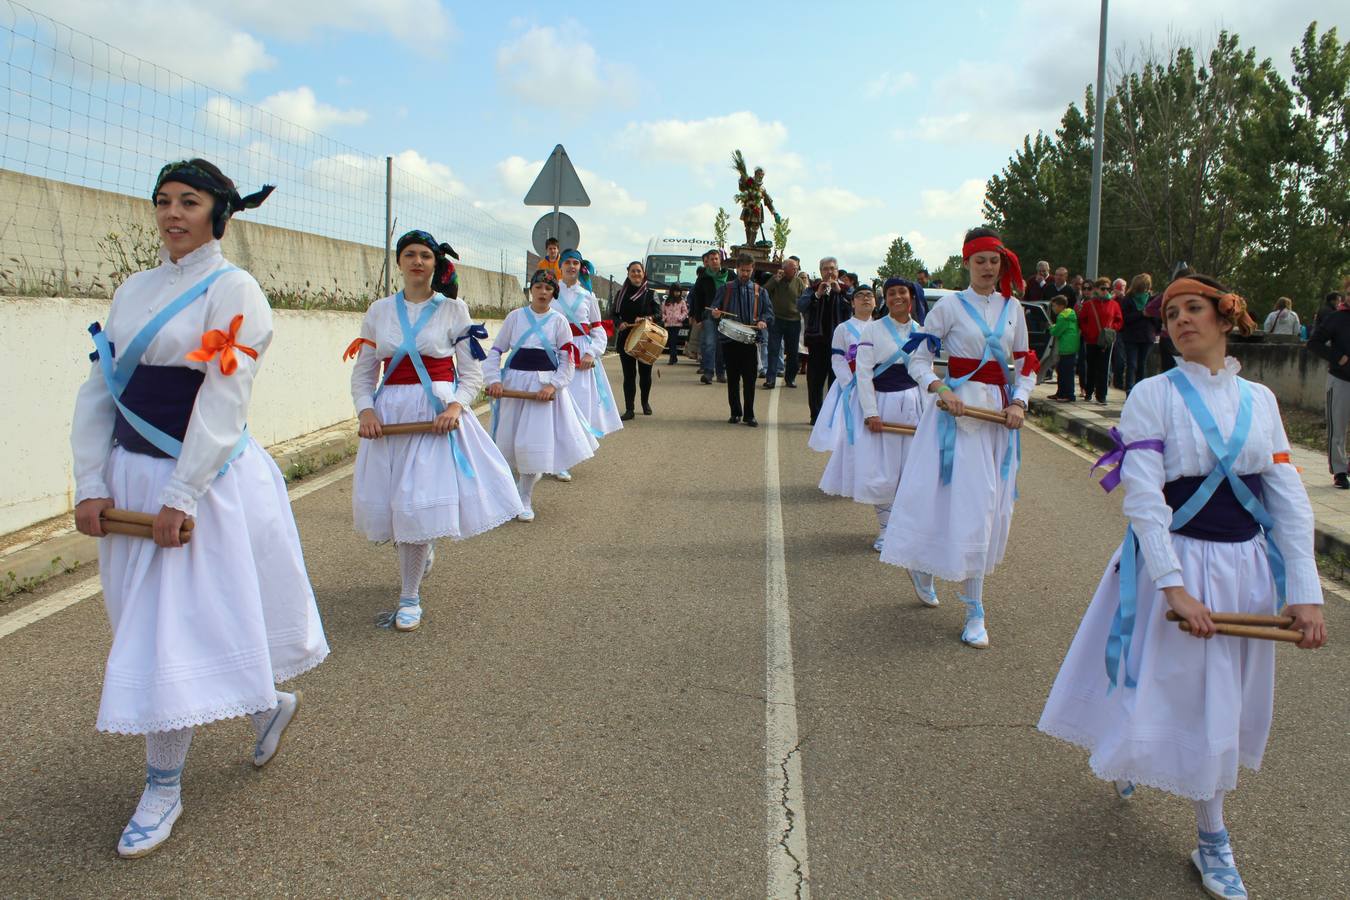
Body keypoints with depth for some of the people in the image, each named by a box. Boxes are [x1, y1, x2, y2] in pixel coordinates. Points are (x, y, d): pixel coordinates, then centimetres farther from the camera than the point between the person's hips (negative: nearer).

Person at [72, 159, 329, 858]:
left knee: (177, 629, -3)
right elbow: (98, 389, 9)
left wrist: (182, 497, -19)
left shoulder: (233, 289, -9)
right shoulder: (133, 290, 11)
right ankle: (267, 702, 38)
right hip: (130, 475, 7)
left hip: (204, 479, -7)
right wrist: (91, 484, 0)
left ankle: (163, 787, 13)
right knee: (151, 621, 15)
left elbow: (222, 401, -16)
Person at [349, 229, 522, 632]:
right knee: (394, 501, 8)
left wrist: (456, 406, -16)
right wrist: (365, 410, -8)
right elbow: (363, 371, 9)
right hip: (389, 414, 3)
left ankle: (409, 598, 5)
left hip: (438, 413, -3)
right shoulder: (379, 311, 7)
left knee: (419, 502, -8)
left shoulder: (453, 310, 1)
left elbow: (472, 372, 1)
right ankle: (423, 554, 41)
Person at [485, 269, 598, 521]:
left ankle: (524, 499, 9)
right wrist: (494, 379, -11)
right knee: (508, 440, 8)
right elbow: (496, 350, 4)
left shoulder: (559, 320, 1)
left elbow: (567, 361, -1)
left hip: (545, 385, -2)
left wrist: (553, 386, -15)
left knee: (534, 442, -6)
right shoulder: (515, 316, 3)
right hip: (513, 383, 2)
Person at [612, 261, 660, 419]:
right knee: (629, 373, -1)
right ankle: (629, 409, 1)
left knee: (645, 372, 9)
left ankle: (645, 402, 33)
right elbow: (613, 313, 7)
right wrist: (620, 323, -14)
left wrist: (646, 319, -21)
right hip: (626, 337, 1)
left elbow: (658, 314, -3)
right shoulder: (621, 294, 8)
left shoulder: (650, 294, 3)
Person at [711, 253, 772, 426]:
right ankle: (735, 412, 15)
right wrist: (715, 313, -19)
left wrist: (763, 321, -16)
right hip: (730, 339, 0)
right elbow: (716, 307, 5)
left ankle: (749, 415, 5)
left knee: (749, 379, -1)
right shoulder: (726, 289, 9)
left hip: (751, 339, 0)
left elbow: (769, 311, 6)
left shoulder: (760, 291, 11)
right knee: (732, 378, 6)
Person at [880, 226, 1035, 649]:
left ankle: (922, 567, 31)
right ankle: (974, 611, 1)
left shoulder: (1012, 308, 11)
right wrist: (940, 388, -19)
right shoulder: (950, 305, -3)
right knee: (967, 504, -8)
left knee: (990, 506, 9)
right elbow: (918, 359, -3)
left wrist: (1018, 402, -1)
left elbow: (1025, 364, 15)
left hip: (999, 413, 5)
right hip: (958, 408, -5)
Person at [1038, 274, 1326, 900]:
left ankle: (1211, 842, 34)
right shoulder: (1153, 395, -8)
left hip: (1247, 567, 4)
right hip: (1176, 562, -4)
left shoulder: (1260, 400, 4)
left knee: (1221, 702, 15)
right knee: (1168, 691, 5)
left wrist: (1305, 592, -6)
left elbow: (1290, 500, 2)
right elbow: (1143, 500, -15)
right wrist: (1174, 586, -21)